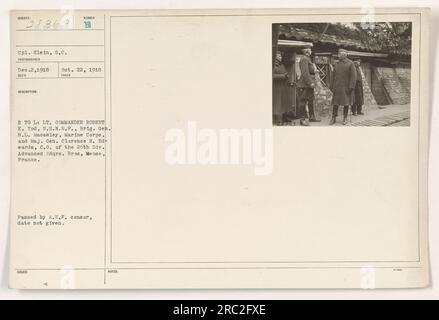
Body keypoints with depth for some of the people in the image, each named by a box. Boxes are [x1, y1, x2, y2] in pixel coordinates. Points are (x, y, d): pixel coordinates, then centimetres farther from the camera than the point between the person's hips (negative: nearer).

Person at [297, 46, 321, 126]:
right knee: (303, 101, -6)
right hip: (305, 85, -10)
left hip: (309, 84, 11)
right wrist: (310, 83, -22)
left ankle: (311, 117, 24)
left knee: (311, 101, 15)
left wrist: (312, 82, 16)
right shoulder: (304, 59, -13)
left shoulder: (308, 59, 19)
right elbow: (305, 72, -20)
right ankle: (302, 119, -4)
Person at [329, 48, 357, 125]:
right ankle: (334, 118, 6)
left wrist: (351, 87, -16)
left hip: (346, 87, -3)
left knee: (346, 103, 2)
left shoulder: (350, 63, -3)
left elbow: (353, 76, -9)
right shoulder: (337, 64, 10)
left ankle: (345, 118, 11)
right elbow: (333, 76, 13)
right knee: (335, 102, 1)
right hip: (337, 87, 4)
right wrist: (332, 86, 6)